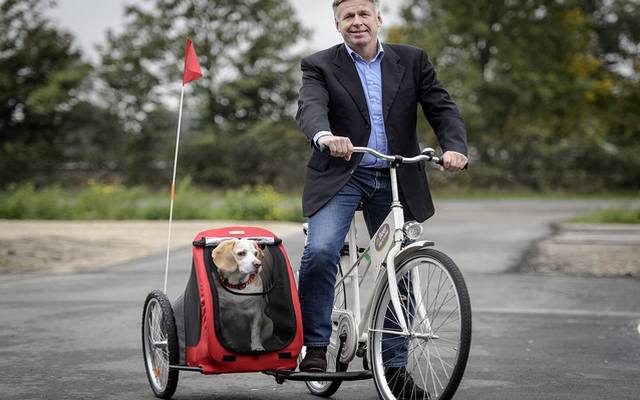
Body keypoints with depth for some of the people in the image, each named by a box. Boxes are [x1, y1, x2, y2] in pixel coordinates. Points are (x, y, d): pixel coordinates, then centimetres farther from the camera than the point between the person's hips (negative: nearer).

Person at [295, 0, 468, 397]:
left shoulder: (412, 60, 5)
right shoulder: (320, 65, -1)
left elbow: (442, 107, -2)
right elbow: (310, 107, -19)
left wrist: (455, 147, -22)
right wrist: (325, 137, -43)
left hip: (395, 181, 3)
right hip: (340, 176, -2)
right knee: (321, 250, -24)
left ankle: (395, 366, 16)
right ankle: (315, 344, -8)